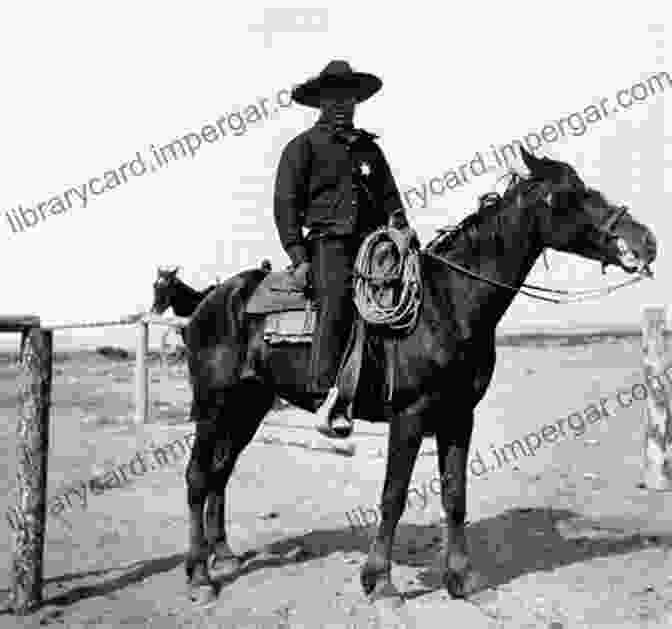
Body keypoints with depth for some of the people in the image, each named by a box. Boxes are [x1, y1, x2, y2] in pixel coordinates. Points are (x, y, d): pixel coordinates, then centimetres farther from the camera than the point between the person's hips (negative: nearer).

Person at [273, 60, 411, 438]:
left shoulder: (370, 148, 24)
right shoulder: (303, 147, 9)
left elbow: (391, 198, 26)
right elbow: (286, 204, 2)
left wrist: (399, 225, 5)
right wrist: (298, 258, -7)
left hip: (373, 241, 5)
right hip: (328, 242, -5)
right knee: (337, 297, -30)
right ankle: (327, 400, -34)